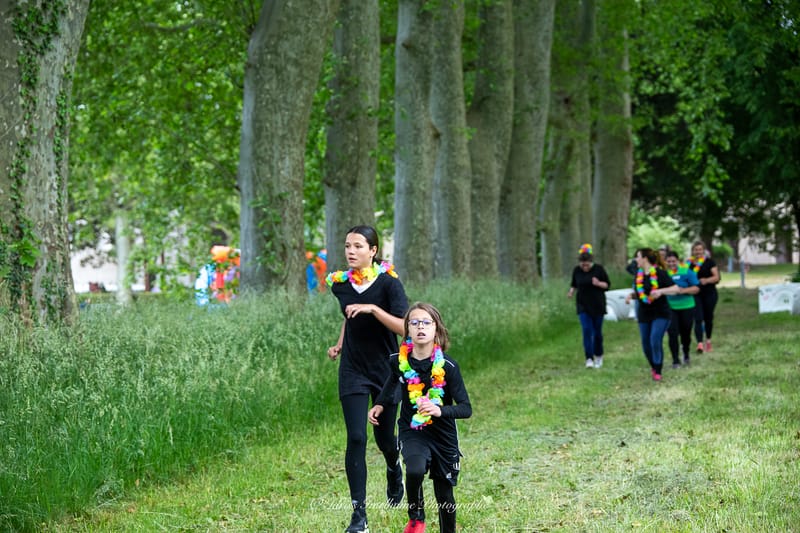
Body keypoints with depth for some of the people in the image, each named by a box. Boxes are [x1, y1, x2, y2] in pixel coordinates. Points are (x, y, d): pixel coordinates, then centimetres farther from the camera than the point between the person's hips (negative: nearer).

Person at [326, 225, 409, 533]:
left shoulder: (389, 283, -13)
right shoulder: (340, 284, -1)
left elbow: (404, 328, -23)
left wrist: (372, 308, -32)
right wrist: (340, 344, 9)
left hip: (386, 369, -2)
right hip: (353, 370, 2)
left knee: (384, 438, 10)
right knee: (356, 439, -10)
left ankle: (394, 468, 49)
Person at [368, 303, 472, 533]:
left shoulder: (447, 366, -19)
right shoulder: (399, 360, -9)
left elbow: (466, 408, -19)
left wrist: (439, 410, -35)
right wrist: (380, 405, 11)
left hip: (443, 435, 0)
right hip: (412, 431, 0)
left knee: (444, 494, 9)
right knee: (415, 470, -30)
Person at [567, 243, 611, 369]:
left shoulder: (598, 269, -7)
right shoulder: (577, 270, -1)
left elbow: (607, 284, -1)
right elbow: (574, 284, 13)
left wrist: (598, 283, -21)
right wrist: (571, 291, -8)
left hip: (597, 305, -1)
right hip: (583, 306, 1)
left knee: (597, 332, 6)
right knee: (586, 330, -11)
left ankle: (598, 356, 25)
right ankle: (589, 358, -13)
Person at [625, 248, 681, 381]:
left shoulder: (660, 273, -12)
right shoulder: (638, 275, 6)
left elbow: (676, 288, -15)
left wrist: (661, 291, -29)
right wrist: (631, 295, -2)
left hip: (660, 314, -6)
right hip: (644, 314, 6)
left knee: (655, 340, -18)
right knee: (646, 344, 7)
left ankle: (658, 371, -4)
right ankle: (653, 366, 32)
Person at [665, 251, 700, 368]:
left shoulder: (686, 272, -4)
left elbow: (696, 288, -6)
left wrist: (684, 290, -22)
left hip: (686, 307, 0)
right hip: (670, 309, 0)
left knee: (685, 333, 11)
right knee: (673, 334, -11)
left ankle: (686, 354, 38)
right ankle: (675, 360, -2)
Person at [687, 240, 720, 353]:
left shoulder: (709, 262, 0)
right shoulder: (689, 263, 4)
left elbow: (716, 277, -5)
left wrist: (706, 280, -23)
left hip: (709, 294, 0)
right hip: (695, 294, 0)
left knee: (708, 317, 11)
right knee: (698, 318, -12)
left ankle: (708, 340, 30)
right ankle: (700, 343, -19)